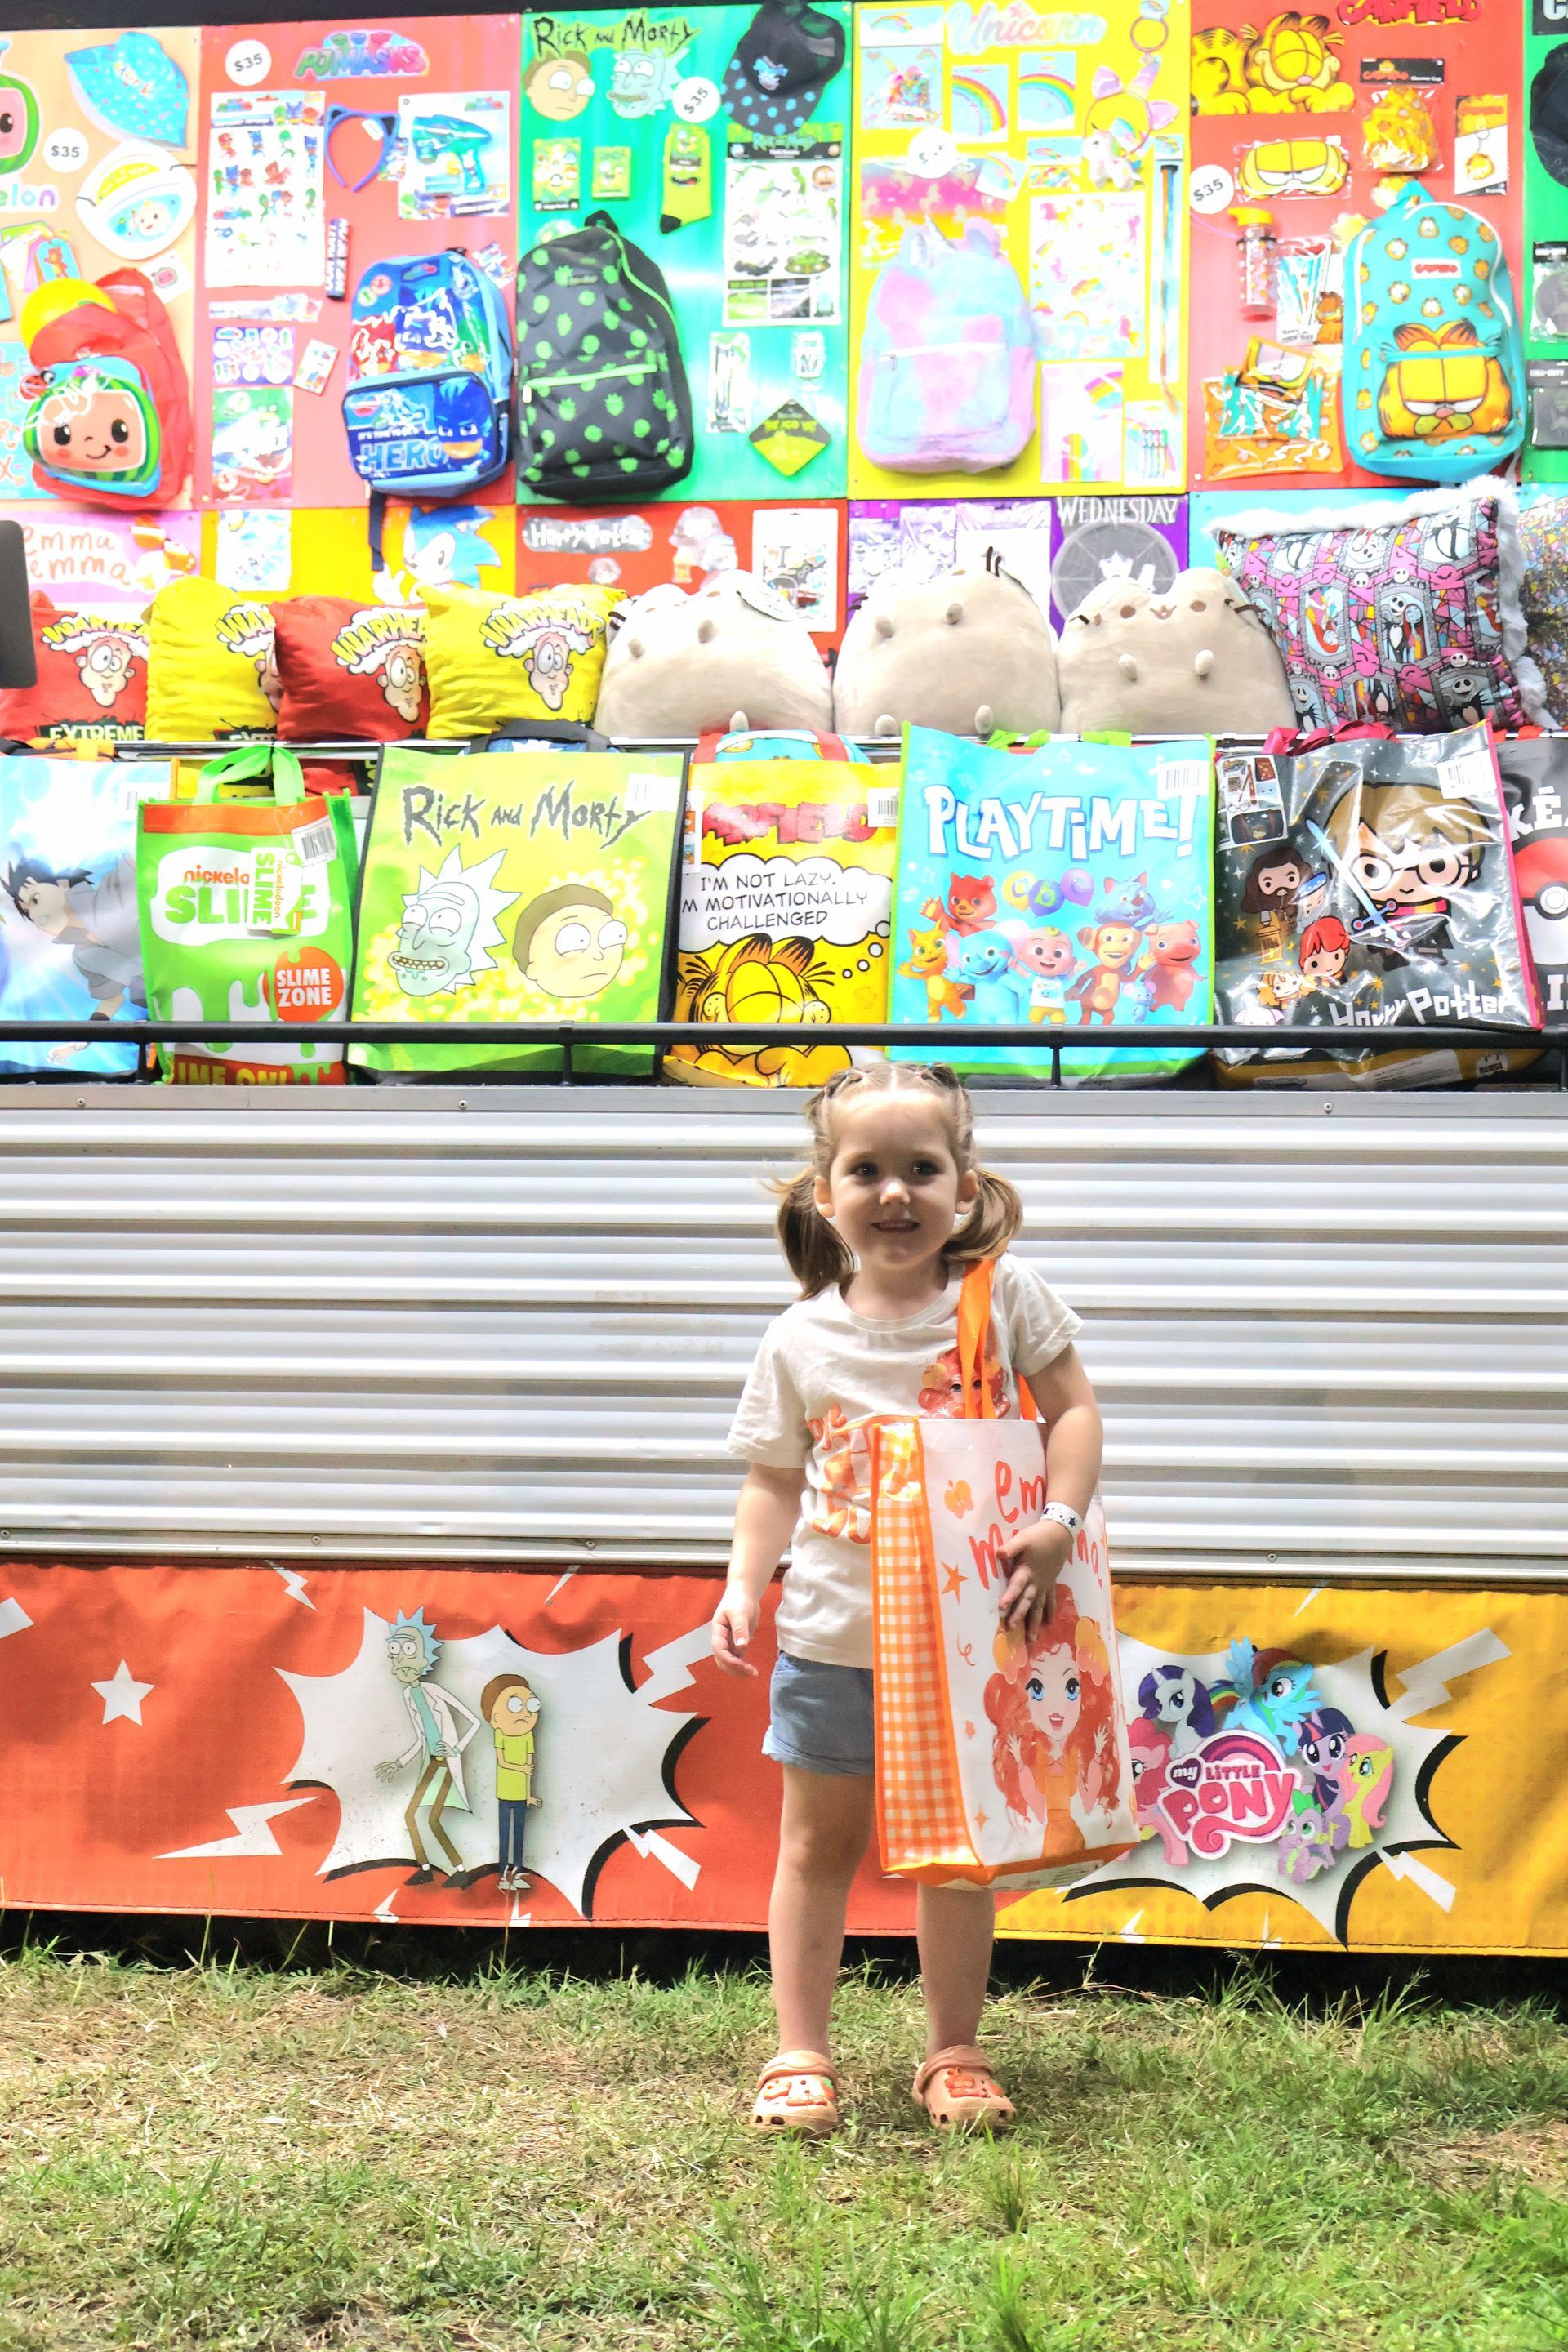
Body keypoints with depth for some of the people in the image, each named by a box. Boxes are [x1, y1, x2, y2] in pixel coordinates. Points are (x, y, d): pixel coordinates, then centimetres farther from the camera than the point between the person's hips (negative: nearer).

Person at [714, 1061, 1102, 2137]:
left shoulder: (1003, 1293, -4)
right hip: (832, 1633, 1)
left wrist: (1058, 1525, -17)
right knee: (819, 1845, 11)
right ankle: (801, 2055, 23)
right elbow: (776, 1480, 5)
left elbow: (1074, 1410, -2)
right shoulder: (802, 1338, -1)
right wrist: (745, 1583, -9)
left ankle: (956, 2056, 26)